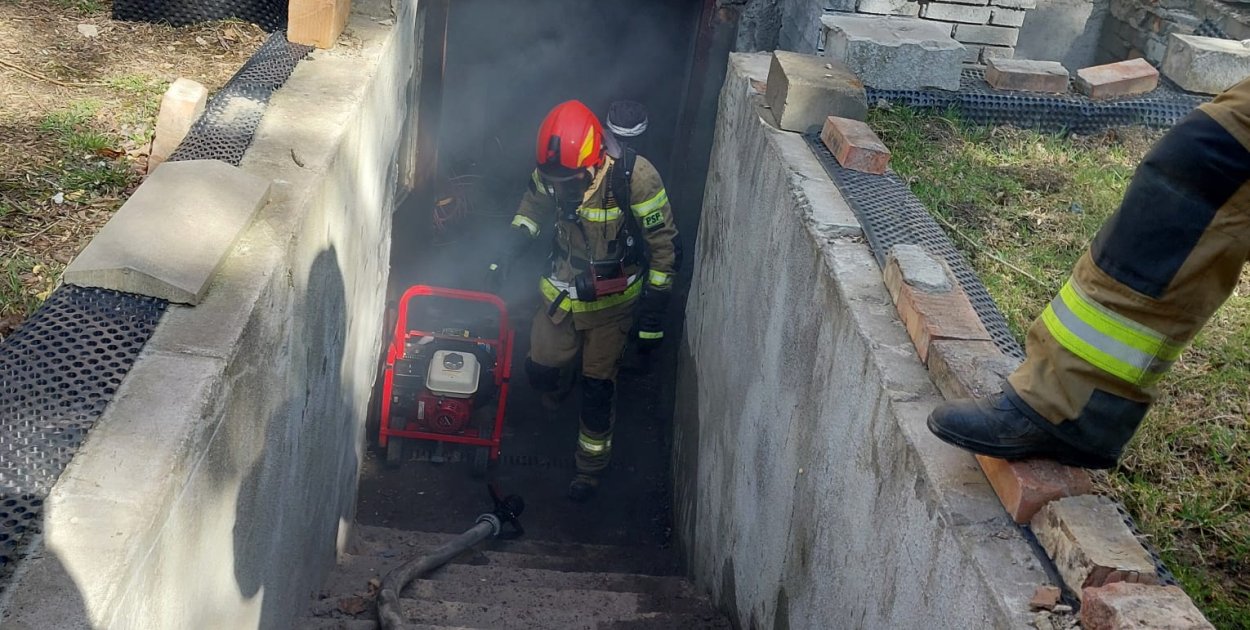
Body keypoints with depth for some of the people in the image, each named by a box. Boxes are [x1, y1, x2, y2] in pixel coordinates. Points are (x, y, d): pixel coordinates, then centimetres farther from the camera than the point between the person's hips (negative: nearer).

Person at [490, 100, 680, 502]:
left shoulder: (635, 176, -29)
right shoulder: (552, 168, -16)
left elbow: (664, 246, -19)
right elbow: (535, 205, 10)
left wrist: (653, 313, -17)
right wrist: (509, 250, -1)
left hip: (613, 300, -4)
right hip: (563, 289, 4)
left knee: (598, 386, 5)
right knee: (540, 366, 12)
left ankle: (591, 467, 26)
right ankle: (551, 405, 50)